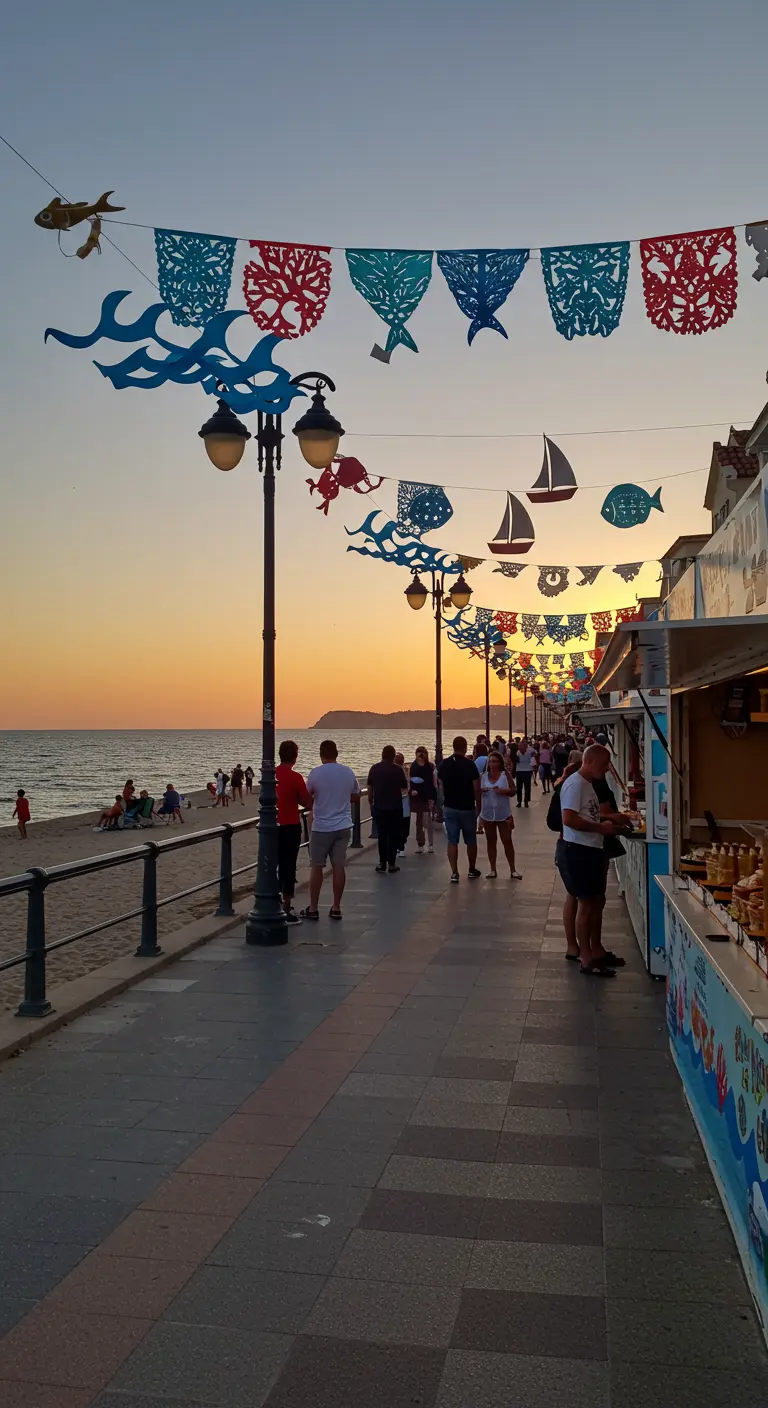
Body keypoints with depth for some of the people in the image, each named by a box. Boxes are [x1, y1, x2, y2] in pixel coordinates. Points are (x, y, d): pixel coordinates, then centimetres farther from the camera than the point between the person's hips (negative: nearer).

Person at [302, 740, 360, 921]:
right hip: (343, 826, 4)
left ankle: (313, 909, 11)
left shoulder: (316, 773, -12)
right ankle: (336, 908, 11)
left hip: (321, 827, -4)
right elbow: (356, 797, 13)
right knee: (339, 866, 7)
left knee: (316, 867, 6)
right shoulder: (348, 772, 1)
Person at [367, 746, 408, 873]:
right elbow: (404, 789, -3)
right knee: (394, 836, 6)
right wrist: (404, 792, 19)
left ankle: (382, 863, 10)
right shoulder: (397, 769, -8)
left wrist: (371, 803, 16)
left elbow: (369, 788, 4)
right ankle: (391, 864, 5)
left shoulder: (374, 768, 0)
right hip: (395, 807, -2)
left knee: (382, 835, 11)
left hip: (379, 807, 2)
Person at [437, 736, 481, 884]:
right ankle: (472, 870, 25)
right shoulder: (469, 764, -13)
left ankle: (454, 873, -2)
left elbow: (441, 786, 9)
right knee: (471, 841, 14)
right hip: (467, 808, -2)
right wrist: (478, 806, 1)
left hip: (449, 808, 2)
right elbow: (476, 789, -12)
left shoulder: (444, 765, -1)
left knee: (452, 841, 5)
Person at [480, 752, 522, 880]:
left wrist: (502, 791, -25)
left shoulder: (505, 775, -5)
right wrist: (481, 791, -16)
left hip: (503, 814, -2)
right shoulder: (483, 776, 1)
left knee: (507, 841, 3)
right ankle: (493, 869, 17)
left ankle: (512, 870, 10)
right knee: (491, 842, 9)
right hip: (488, 815, 2)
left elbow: (513, 792, -8)